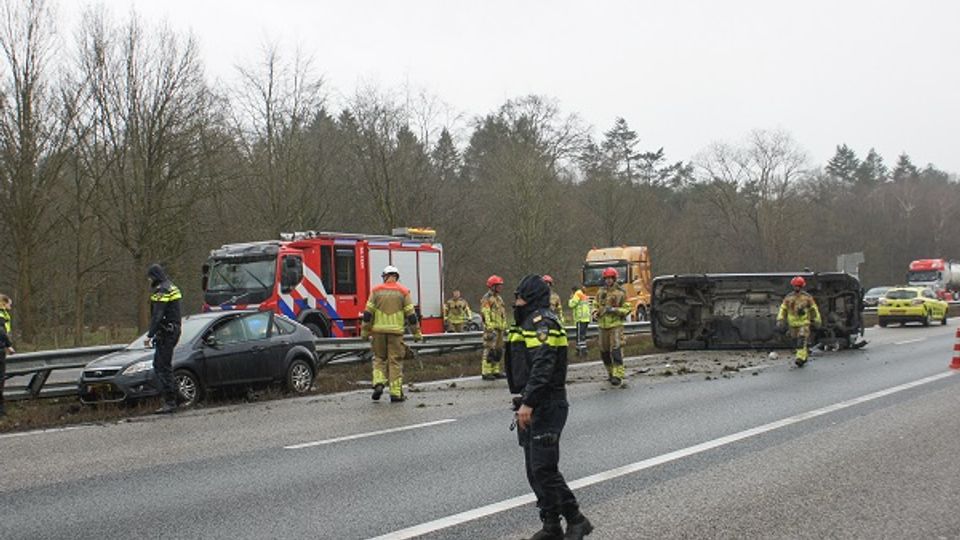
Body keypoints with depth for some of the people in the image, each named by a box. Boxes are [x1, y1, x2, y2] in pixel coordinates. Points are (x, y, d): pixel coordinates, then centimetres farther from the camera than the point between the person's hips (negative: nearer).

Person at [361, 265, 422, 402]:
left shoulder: (376, 290, 4)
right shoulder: (403, 292, 1)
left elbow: (368, 313, 1)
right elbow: (411, 314, -1)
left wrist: (365, 331, 8)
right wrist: (417, 333, 6)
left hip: (379, 331, 1)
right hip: (396, 331, -1)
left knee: (379, 358, 16)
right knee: (395, 361, 3)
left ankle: (378, 383, -4)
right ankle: (396, 393, 3)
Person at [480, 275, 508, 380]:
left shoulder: (499, 298, 20)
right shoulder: (486, 299, -10)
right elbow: (486, 314, -17)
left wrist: (504, 327, 21)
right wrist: (490, 327, -22)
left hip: (500, 328, 9)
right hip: (491, 328, -9)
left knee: (498, 351, 12)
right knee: (489, 350, -10)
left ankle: (496, 371, 20)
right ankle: (486, 373, -9)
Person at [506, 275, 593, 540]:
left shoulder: (543, 322, -14)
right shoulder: (529, 322, 19)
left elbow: (543, 367, -25)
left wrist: (528, 402, -29)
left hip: (546, 406, -10)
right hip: (532, 407, 10)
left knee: (543, 469, -11)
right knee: (535, 470, 12)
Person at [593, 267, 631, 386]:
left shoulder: (620, 293, -3)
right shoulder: (600, 292, 10)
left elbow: (626, 309, -2)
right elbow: (595, 305, 20)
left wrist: (614, 310, -16)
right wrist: (596, 312, -2)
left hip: (616, 325, -5)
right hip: (603, 325, 5)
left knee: (616, 350, -14)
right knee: (604, 351, 10)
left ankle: (618, 375, -15)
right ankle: (611, 373, 26)